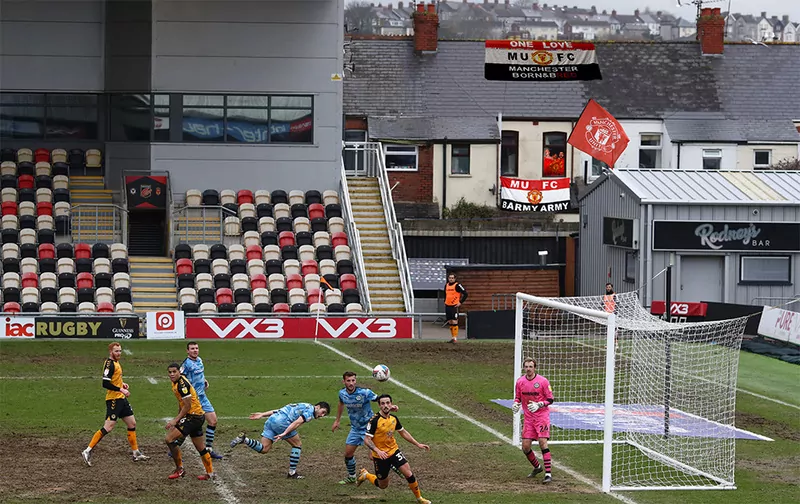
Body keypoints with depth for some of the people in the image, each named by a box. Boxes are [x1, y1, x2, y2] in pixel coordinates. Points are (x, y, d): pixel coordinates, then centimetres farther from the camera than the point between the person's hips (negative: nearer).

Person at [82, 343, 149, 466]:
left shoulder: (116, 362, 13)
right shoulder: (109, 364, -16)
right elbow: (105, 383, -24)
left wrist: (122, 384, 11)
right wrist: (121, 390, -23)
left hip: (121, 399, 10)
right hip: (113, 399, -10)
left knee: (132, 423, 14)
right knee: (108, 427, -13)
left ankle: (136, 453, 22)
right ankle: (87, 451, -11)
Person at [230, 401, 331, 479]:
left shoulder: (303, 406, 29)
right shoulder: (310, 411, 1)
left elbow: (279, 411, 25)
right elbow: (297, 422, -15)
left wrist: (262, 414, 22)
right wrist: (284, 433, -24)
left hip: (271, 420, 8)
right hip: (281, 421, -8)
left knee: (264, 449, 7)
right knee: (297, 445, 7)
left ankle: (243, 439, -10)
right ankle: (292, 472, 8)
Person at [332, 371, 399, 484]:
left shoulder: (364, 393, -25)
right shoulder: (342, 393, -7)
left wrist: (389, 407, -41)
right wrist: (337, 421, 22)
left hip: (368, 427, -6)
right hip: (355, 428, 6)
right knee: (348, 454, 11)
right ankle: (351, 477, 33)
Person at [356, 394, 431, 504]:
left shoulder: (394, 418, -2)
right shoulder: (374, 421, -21)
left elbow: (403, 432, 15)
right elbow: (367, 440, -22)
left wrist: (418, 444, 12)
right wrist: (377, 451, -36)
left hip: (394, 451, 4)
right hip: (380, 456, -4)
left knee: (409, 474, -10)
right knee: (383, 485, 9)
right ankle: (365, 475, 36)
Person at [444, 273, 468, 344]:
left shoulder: (457, 285, -9)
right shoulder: (446, 285, 12)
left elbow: (465, 294, -10)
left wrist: (460, 302, -12)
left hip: (454, 306, -7)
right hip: (447, 306, 7)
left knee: (454, 322, -9)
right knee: (450, 322, 9)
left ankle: (455, 338, -7)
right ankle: (452, 337, 15)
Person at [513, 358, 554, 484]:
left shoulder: (543, 381, -8)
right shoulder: (520, 382, 4)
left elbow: (550, 400, -4)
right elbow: (517, 397, 17)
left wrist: (538, 405, -20)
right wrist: (516, 404, -5)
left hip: (542, 416, -4)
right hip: (528, 418, 4)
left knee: (542, 442, -17)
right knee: (525, 446, 2)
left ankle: (548, 473, -14)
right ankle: (537, 467, 28)